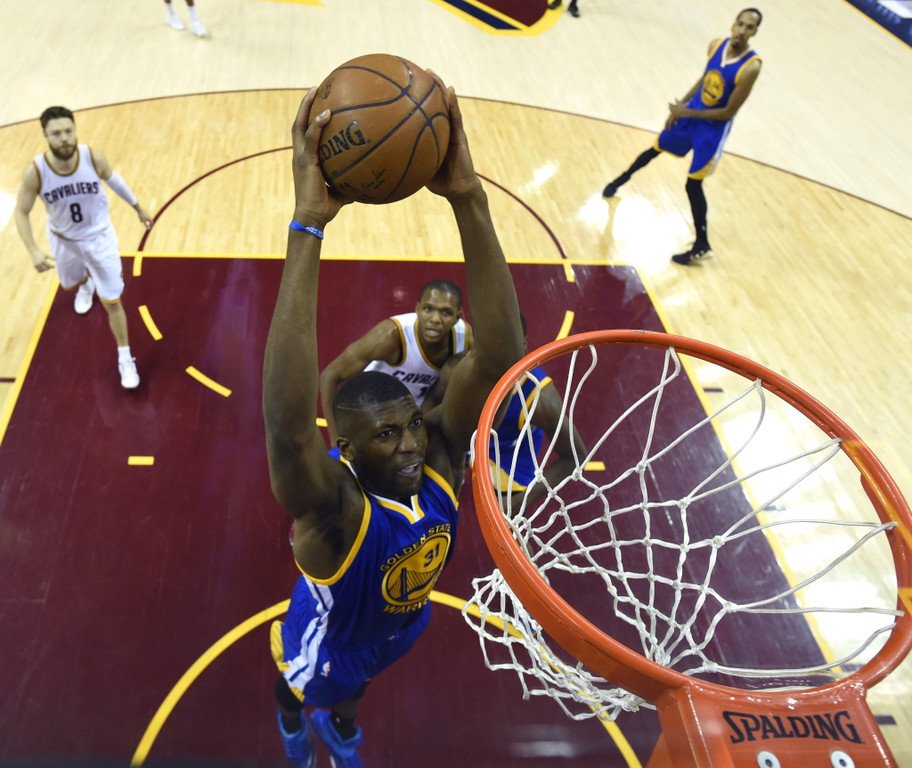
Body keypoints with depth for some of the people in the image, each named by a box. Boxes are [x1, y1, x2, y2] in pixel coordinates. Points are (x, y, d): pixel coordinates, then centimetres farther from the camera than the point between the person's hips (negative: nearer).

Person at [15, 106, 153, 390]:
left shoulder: (93, 158, -25)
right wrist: (34, 251, -27)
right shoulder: (35, 172, -27)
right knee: (70, 284, 30)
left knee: (112, 302, 1)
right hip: (63, 240, 1)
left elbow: (113, 180, -2)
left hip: (99, 236, -1)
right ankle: (86, 283, 69)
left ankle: (125, 358, 19)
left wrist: (138, 208, 10)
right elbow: (21, 213, -14)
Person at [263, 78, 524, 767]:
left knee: (354, 690, 36)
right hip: (328, 644, -3)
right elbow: (287, 426, -68)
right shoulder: (332, 508, -44)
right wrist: (309, 225, -75)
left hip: (401, 626, 4)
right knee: (301, 696, 32)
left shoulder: (440, 456, -32)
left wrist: (467, 199, -60)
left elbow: (499, 353, -46)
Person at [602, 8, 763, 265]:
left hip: (713, 128, -6)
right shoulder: (716, 45, -10)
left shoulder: (750, 67, -29)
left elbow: (728, 112, -25)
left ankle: (702, 246, 10)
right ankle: (620, 181, 54)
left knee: (693, 185, -5)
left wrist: (686, 112, -22)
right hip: (690, 112, 6)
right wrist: (681, 105, 7)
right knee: (655, 149, 24)